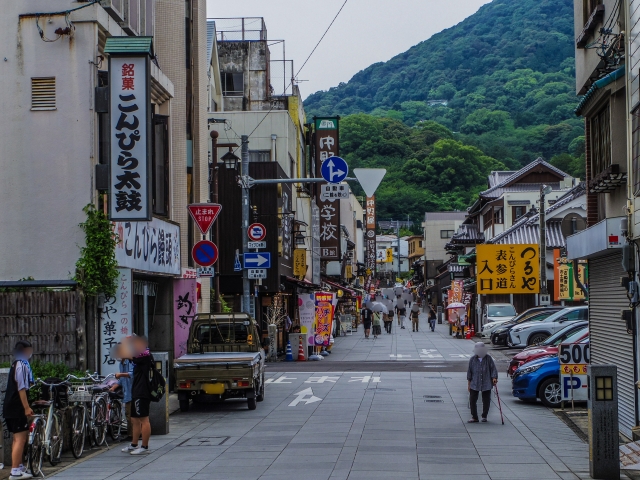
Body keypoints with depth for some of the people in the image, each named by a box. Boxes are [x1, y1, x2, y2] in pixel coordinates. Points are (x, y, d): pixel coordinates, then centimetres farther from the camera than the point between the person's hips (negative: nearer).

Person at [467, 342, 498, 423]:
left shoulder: (489, 358, -2)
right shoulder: (472, 359, 1)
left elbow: (493, 369, 1)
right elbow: (469, 371, 6)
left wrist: (494, 378, -14)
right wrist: (468, 384, 6)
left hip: (486, 384, -1)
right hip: (474, 384, 1)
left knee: (486, 401, 6)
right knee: (472, 400, -3)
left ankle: (484, 416, 23)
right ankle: (474, 417, 6)